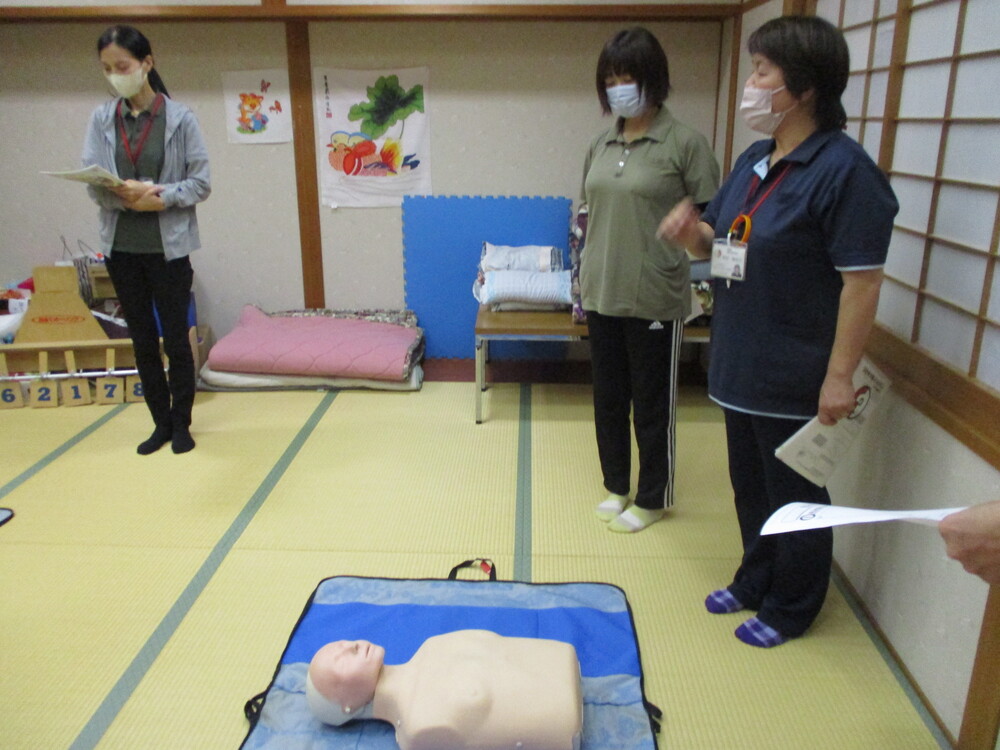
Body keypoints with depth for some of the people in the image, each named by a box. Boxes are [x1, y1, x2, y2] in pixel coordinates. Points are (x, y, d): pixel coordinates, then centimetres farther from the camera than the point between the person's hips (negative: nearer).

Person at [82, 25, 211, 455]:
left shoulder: (180, 118, -5)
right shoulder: (101, 119, 4)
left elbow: (201, 183, -5)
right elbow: (90, 182, -1)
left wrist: (162, 197, -20)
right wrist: (124, 196, -21)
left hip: (168, 246, -3)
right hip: (120, 246, 4)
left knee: (175, 339, 5)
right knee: (142, 340, 11)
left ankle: (181, 424, 21)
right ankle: (161, 424, 25)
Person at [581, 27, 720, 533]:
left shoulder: (684, 143, -8)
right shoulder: (601, 144, 9)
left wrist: (682, 227, -20)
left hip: (654, 298, -5)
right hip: (601, 295, 6)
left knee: (652, 404, 7)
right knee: (608, 396, 15)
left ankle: (652, 498, 26)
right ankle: (616, 485, 34)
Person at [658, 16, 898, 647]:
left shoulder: (844, 169, -17)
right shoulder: (753, 162, 8)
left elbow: (863, 281, -19)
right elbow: (720, 245, 17)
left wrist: (840, 376, -20)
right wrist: (691, 231, -6)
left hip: (794, 376, -8)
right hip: (740, 364, 8)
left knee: (794, 496, 10)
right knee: (750, 485, 21)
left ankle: (790, 609, 30)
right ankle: (755, 582, 41)